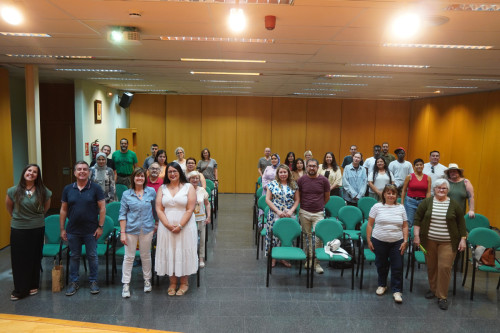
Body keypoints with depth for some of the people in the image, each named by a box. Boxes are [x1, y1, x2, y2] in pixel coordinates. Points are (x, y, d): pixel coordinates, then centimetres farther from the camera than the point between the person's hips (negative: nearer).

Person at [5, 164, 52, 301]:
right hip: (18, 230, 0)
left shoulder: (43, 191, -4)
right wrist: (16, 218, 15)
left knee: (35, 259, 10)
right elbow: (9, 207, 11)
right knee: (19, 260, 4)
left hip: (37, 229, 0)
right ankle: (19, 290, 15)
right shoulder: (14, 191, -5)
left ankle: (33, 286, 25)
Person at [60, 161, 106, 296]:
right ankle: (74, 282, 27)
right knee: (74, 256, 13)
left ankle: (93, 281, 22)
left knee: (92, 256, 7)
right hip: (73, 231, 2)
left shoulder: (95, 188, -5)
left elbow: (102, 208, -5)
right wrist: (62, 229, 5)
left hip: (91, 231, -2)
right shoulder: (68, 189, 4)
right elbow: (63, 210, 7)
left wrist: (100, 226, -9)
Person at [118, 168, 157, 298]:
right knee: (129, 257, 3)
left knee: (146, 256, 12)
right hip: (131, 229, -1)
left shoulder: (151, 192, 1)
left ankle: (147, 280, 28)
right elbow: (122, 214, -2)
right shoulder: (126, 194, -2)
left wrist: (156, 224, 12)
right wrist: (122, 232, -7)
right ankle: (126, 284, 13)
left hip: (147, 229, 1)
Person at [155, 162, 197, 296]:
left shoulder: (188, 187, -1)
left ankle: (184, 283, 20)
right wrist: (168, 225, -13)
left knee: (183, 252, 4)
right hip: (166, 227, 3)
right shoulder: (162, 188, 7)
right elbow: (159, 209, 0)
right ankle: (172, 282, 23)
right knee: (169, 253, 7)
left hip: (185, 227, -2)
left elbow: (190, 210, -7)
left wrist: (180, 226, -15)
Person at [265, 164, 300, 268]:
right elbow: (268, 199, -3)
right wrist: (278, 211, -11)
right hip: (275, 215, -2)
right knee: (274, 235, 1)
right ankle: (273, 258, 15)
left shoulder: (293, 185, 6)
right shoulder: (273, 184, -1)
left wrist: (291, 211, -9)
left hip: (289, 215, 2)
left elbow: (297, 200, 7)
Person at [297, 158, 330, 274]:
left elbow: (327, 197, 12)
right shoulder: (301, 180, 0)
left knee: (318, 238, -7)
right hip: (304, 212, 1)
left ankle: (317, 263, 2)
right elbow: (298, 196, 12)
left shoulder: (323, 180, -1)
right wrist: (304, 205, 11)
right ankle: (309, 258, 23)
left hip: (318, 213, -1)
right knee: (307, 237, 9)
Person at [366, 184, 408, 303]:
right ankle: (382, 285, 33)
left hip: (397, 242, 1)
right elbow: (370, 225, 1)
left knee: (397, 267, 1)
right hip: (379, 241, -1)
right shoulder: (377, 207, -1)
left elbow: (405, 226, 8)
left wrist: (405, 241, -1)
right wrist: (368, 240, -3)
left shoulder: (401, 208, 5)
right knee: (381, 265, 13)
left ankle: (397, 290, 15)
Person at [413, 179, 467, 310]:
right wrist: (416, 235, -5)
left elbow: (461, 223, 5)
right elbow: (417, 219, 1)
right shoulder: (426, 202, 0)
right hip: (429, 241, 1)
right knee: (431, 266, 10)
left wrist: (463, 239, -1)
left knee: (445, 267, -6)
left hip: (448, 243, -1)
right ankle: (433, 289, 30)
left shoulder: (454, 205, 0)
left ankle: (442, 296, 5)